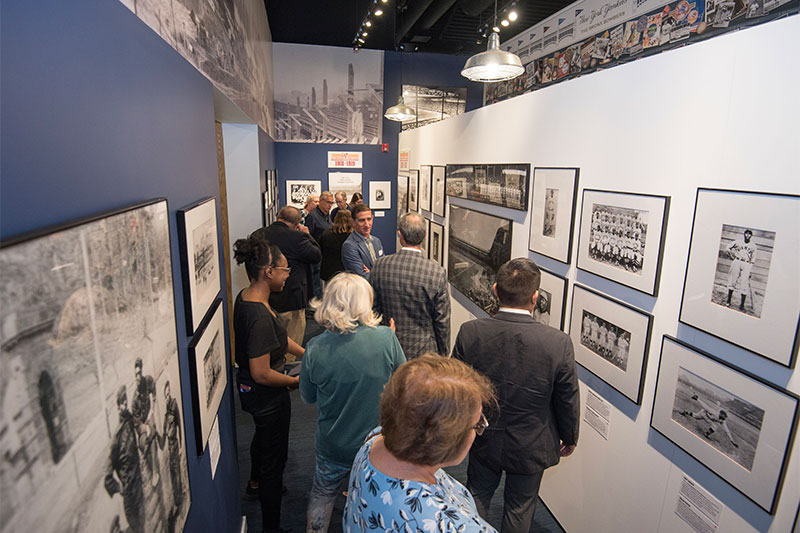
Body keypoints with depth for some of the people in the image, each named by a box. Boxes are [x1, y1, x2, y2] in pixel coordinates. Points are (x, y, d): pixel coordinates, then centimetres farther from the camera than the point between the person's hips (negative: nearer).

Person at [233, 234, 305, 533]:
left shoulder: (245, 297, -4)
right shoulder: (259, 316, -34)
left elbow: (276, 336, 8)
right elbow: (261, 374, -31)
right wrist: (296, 382, -16)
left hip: (249, 389, 10)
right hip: (267, 396, -10)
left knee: (263, 435, 35)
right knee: (274, 455, 10)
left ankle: (256, 482, 63)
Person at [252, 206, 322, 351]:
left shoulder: (258, 235, -2)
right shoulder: (297, 237, -21)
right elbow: (317, 256, -9)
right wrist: (307, 235, 0)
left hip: (265, 300, 6)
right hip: (291, 302, -6)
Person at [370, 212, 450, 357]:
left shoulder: (379, 266, -10)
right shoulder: (437, 273, -17)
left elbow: (373, 309, 0)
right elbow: (442, 320, -10)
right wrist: (443, 354, 6)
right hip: (423, 349, -2)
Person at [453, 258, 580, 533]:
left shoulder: (470, 332, -22)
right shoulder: (558, 342, -26)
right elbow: (568, 402, -11)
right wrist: (569, 438, 9)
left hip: (483, 441, 1)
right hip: (530, 447, -1)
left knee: (476, 498, 26)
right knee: (519, 509, 24)